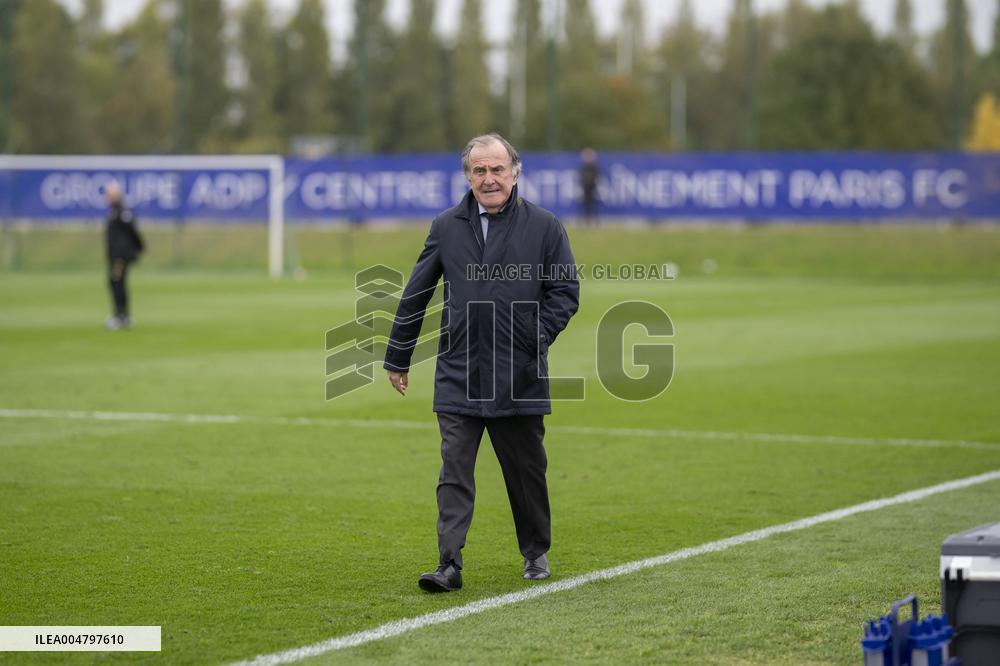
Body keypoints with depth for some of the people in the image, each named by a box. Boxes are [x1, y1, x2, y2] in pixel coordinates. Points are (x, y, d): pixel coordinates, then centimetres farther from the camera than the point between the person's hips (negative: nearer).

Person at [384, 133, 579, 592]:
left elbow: (565, 290, 5)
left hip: (519, 378, -1)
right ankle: (449, 564, -8)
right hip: (458, 377, 1)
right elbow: (415, 295, 14)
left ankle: (536, 554, 29)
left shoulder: (544, 227, 2)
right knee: (454, 473, -5)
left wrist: (538, 338, -10)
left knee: (526, 472, 11)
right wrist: (398, 358, 16)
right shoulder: (446, 228, 7)